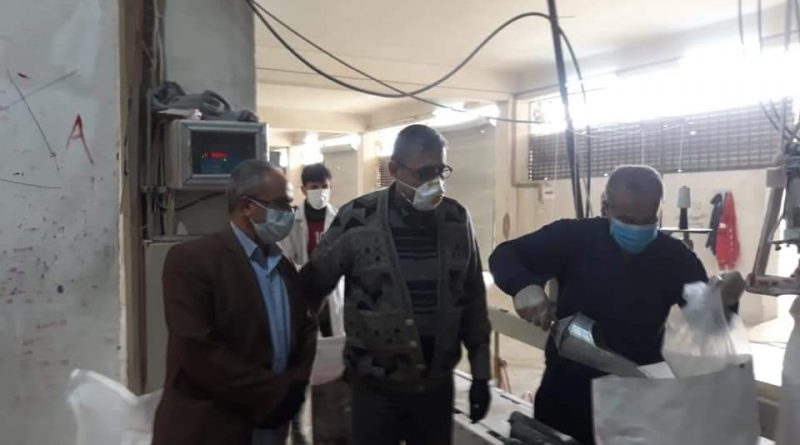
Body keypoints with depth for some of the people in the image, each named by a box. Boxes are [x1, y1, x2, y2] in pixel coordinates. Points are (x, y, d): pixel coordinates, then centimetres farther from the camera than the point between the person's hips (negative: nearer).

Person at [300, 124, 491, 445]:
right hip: (376, 386, -2)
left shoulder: (457, 220, -2)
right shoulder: (357, 219, -11)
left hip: (438, 384, 3)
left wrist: (480, 373, 6)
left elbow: (473, 299, 5)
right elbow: (311, 287, -4)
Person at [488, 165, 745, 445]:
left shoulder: (676, 258, -6)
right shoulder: (575, 238, -12)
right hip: (565, 395, -1)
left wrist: (725, 304, -23)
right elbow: (505, 255, -12)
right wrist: (524, 285, -34)